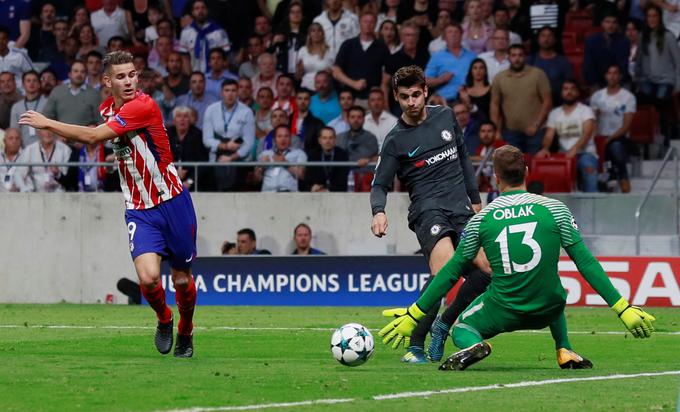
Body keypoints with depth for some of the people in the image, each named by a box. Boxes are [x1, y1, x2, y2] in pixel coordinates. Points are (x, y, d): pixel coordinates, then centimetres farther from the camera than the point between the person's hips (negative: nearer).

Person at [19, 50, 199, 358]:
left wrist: (47, 123, -20)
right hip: (139, 211, 4)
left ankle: (185, 332, 35)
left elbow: (94, 136, -26)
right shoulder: (107, 109, 5)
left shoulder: (143, 106, -20)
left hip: (172, 203, -4)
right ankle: (164, 320, 15)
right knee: (148, 278, -17)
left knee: (182, 281, 7)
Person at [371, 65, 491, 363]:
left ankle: (443, 325, 9)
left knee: (485, 270, -11)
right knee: (445, 269, -28)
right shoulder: (395, 140, 0)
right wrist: (378, 212, -22)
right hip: (428, 209, -5)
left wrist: (475, 199, 23)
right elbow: (380, 184, -1)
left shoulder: (445, 116, 13)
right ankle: (415, 345, -20)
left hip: (461, 208, 5)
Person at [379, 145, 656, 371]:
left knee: (461, 329, 24)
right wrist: (622, 308, -2)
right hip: (547, 310, 2)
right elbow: (586, 264, -6)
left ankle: (473, 345, -13)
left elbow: (451, 273, 3)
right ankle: (565, 352, 19)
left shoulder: (481, 219, -3)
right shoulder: (554, 209, -5)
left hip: (502, 311, -2)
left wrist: (414, 314, 12)